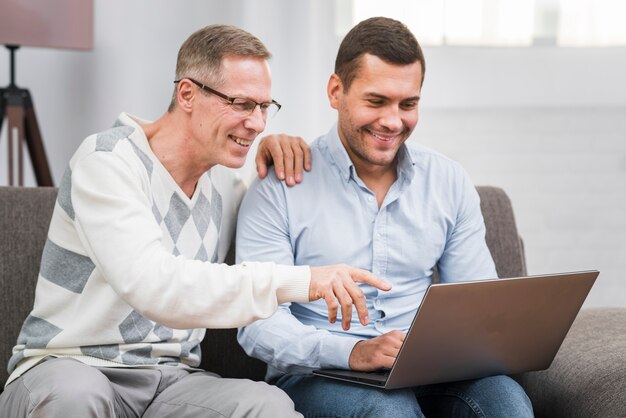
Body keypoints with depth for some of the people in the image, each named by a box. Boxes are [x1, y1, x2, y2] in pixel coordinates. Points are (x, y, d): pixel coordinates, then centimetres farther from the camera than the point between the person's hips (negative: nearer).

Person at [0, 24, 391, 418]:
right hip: (66, 369, -3)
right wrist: (296, 281, -34)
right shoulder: (106, 162, -12)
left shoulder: (223, 180, 10)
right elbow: (153, 286, -28)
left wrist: (277, 161, 7)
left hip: (172, 381, 3)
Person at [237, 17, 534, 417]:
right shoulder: (278, 187, -3)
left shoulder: (450, 182, 11)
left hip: (427, 373, 5)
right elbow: (258, 324, -10)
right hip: (316, 376, -4)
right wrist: (352, 351, -28)